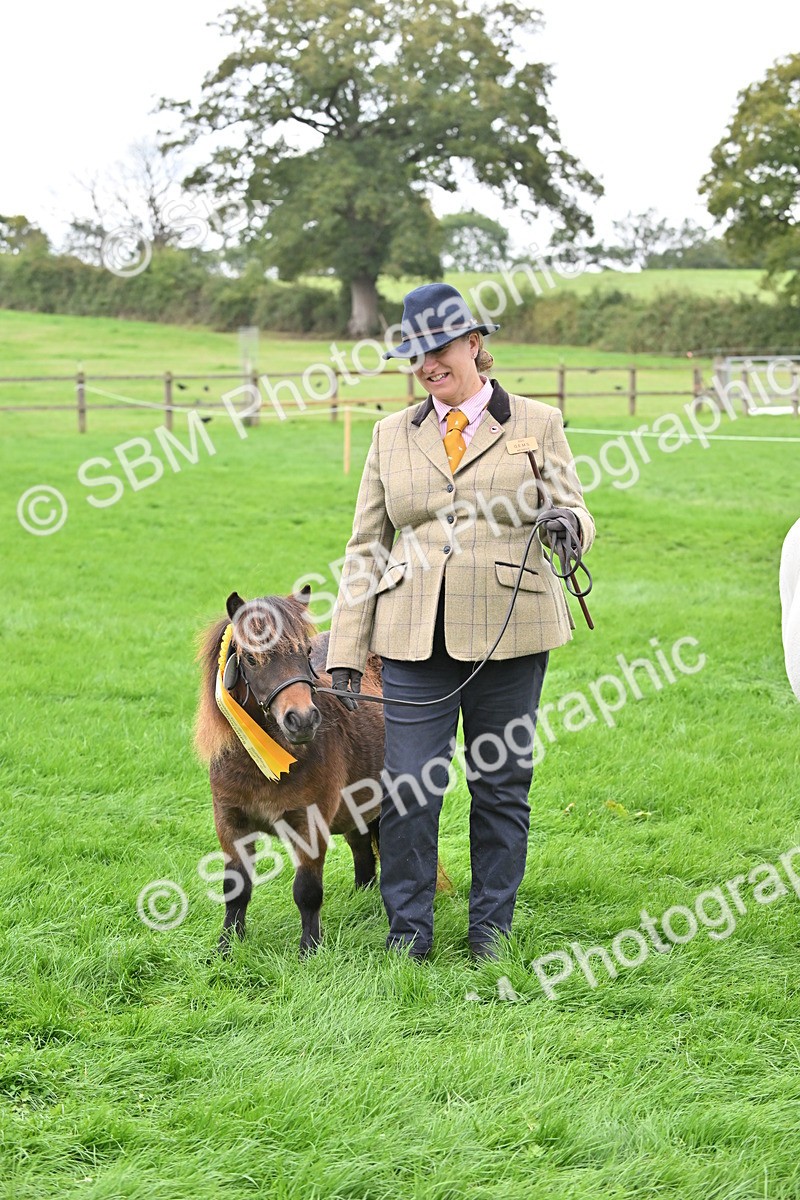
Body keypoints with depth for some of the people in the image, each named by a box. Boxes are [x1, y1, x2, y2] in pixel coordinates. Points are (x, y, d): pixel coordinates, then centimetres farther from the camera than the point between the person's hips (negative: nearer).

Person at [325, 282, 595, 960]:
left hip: (509, 632, -1)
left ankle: (492, 925, 20)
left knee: (502, 784, 6)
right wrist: (346, 651, 4)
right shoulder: (393, 435, 11)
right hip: (414, 638, 1)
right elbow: (366, 547, 11)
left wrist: (566, 521, -18)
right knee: (409, 785, -3)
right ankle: (408, 929, 10)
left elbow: (577, 519, 8)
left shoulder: (537, 425, 5)